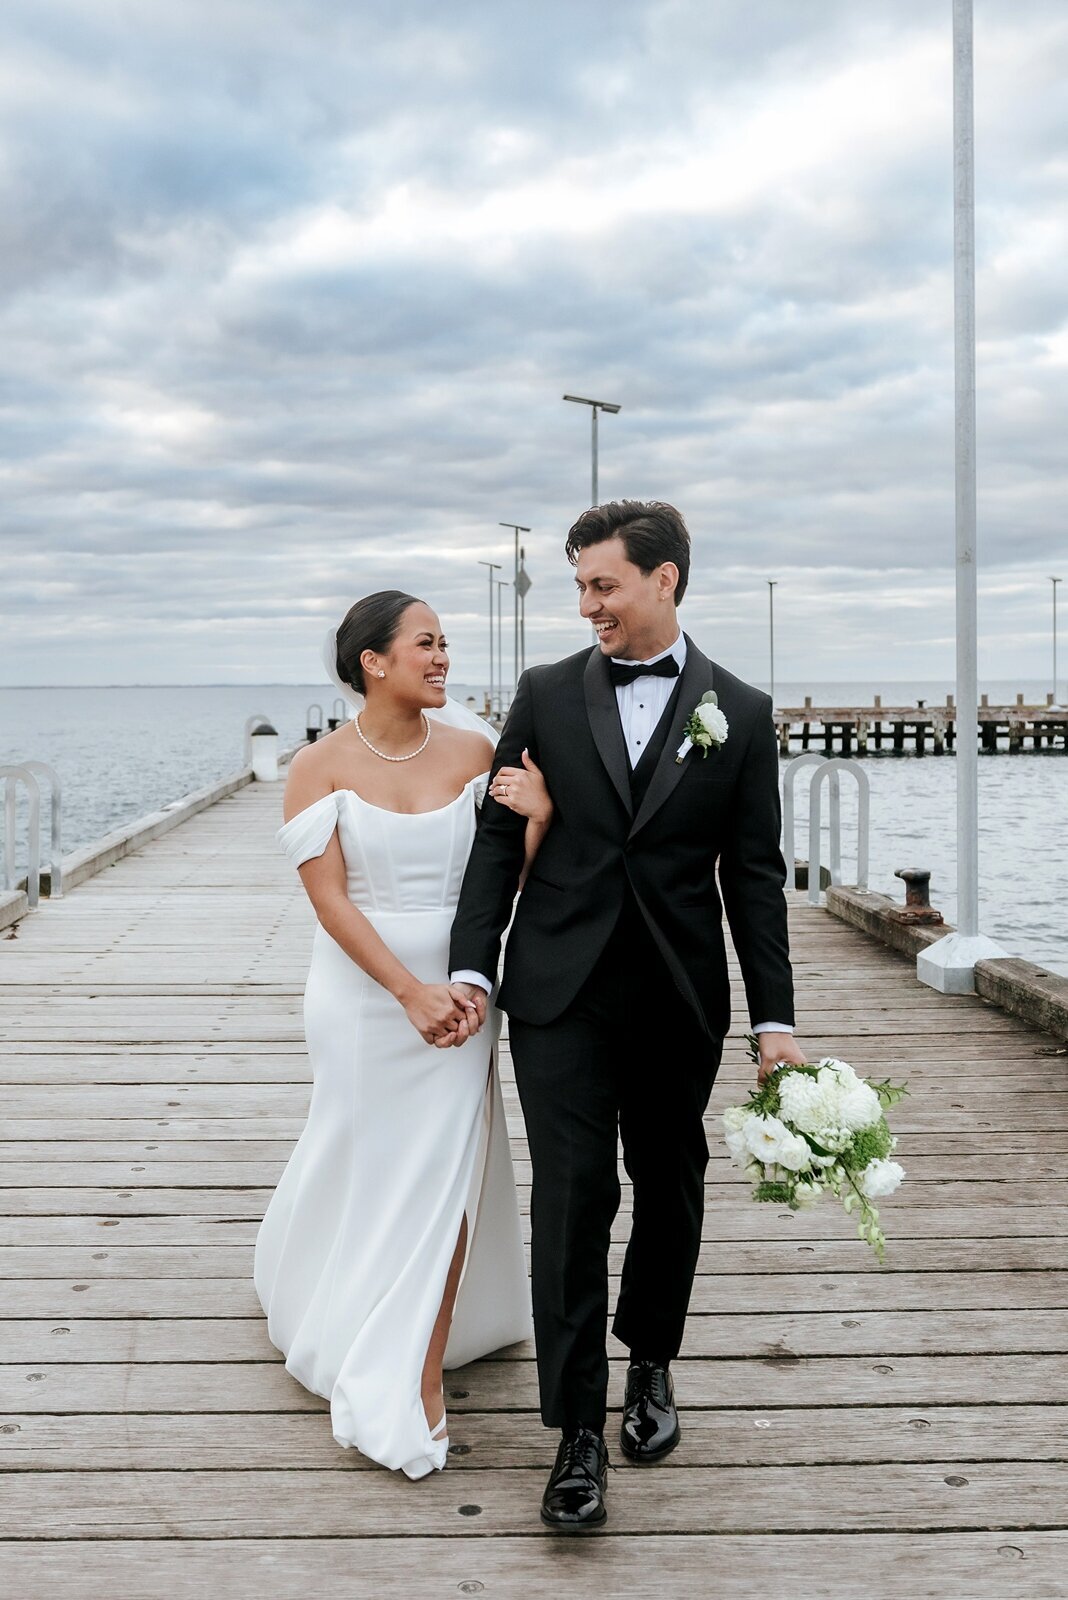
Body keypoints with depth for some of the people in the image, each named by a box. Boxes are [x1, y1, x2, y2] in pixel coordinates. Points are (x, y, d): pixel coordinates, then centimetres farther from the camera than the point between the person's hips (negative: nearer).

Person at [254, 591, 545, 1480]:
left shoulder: (473, 750, -2)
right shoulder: (321, 766, -8)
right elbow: (329, 899, -12)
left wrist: (538, 817, -21)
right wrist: (410, 992, -19)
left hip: (459, 989, 1)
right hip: (363, 991, -1)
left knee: (445, 1173, 2)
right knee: (365, 1165, 15)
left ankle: (420, 1375, 14)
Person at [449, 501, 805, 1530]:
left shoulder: (739, 711, 2)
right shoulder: (546, 695, 4)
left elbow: (753, 874, 2)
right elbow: (498, 837, 4)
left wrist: (776, 1021, -1)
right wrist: (472, 967, -5)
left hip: (680, 1000, 1)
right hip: (562, 992, 0)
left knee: (670, 1191, 14)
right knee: (572, 1199, -2)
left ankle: (651, 1362, 38)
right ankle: (579, 1429, 7)